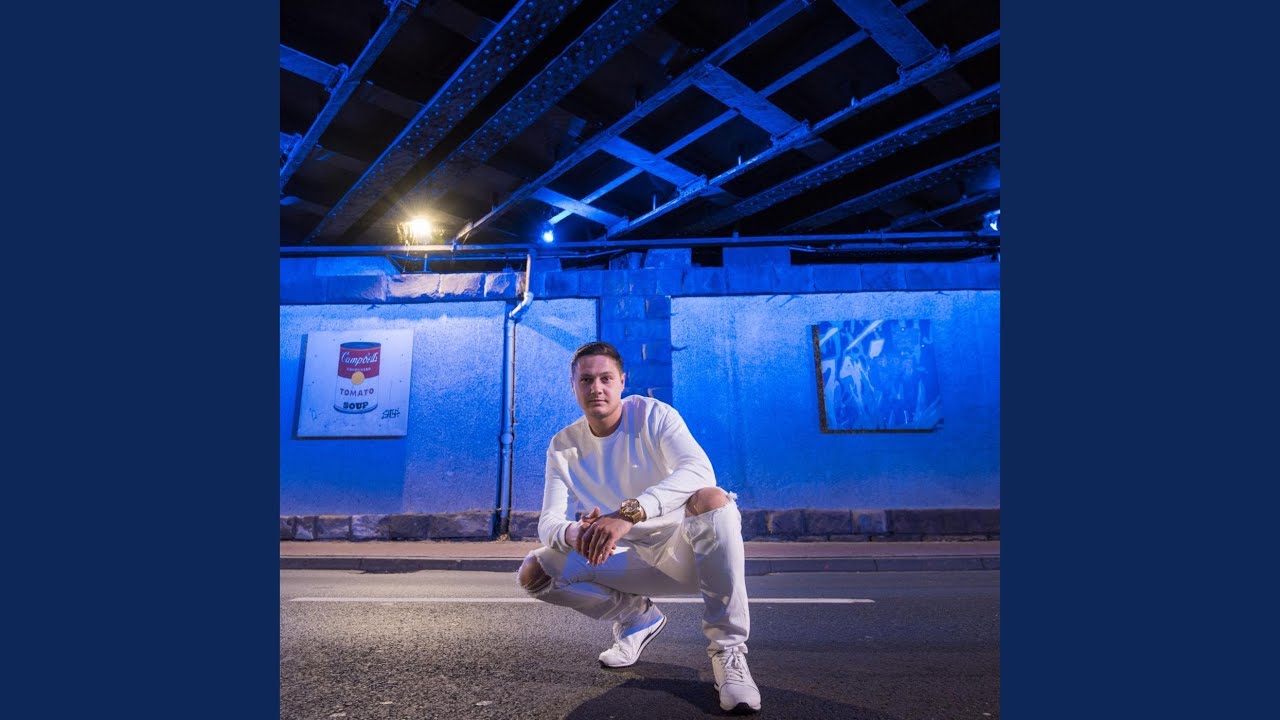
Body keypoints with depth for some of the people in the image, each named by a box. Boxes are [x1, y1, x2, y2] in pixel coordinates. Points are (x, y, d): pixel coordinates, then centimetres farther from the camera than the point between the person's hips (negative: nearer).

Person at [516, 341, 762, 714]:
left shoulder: (653, 414, -16)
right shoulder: (564, 446, -4)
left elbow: (700, 469, -33)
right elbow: (548, 522, -11)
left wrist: (628, 513, -48)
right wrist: (573, 533, -38)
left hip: (683, 550, -4)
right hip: (634, 560, 5)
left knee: (712, 499, -36)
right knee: (534, 573, -12)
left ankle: (728, 650, -24)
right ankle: (637, 617, 11)